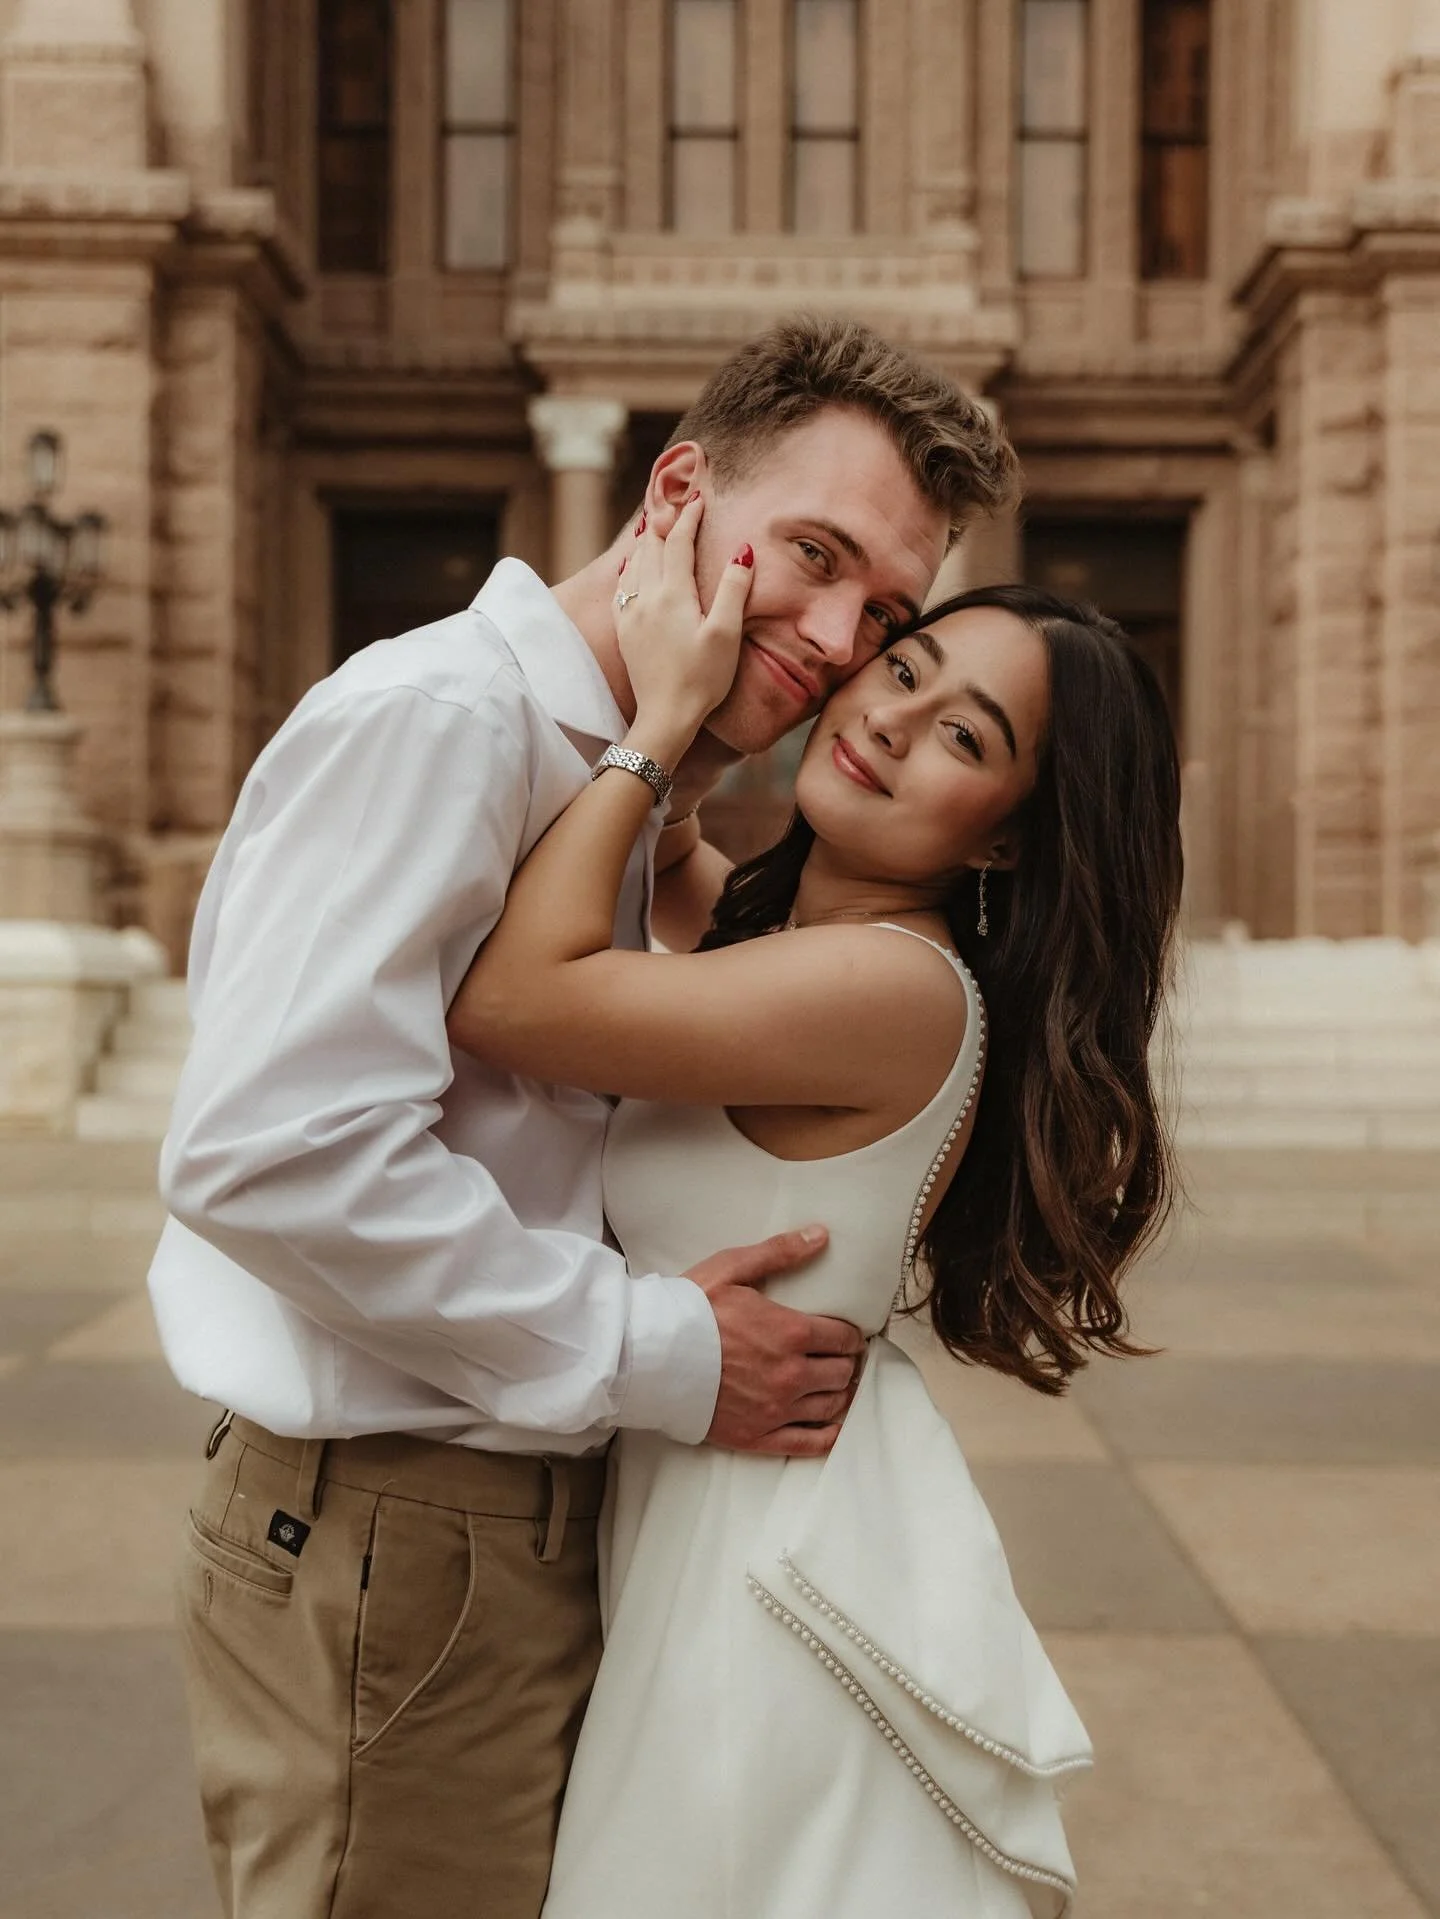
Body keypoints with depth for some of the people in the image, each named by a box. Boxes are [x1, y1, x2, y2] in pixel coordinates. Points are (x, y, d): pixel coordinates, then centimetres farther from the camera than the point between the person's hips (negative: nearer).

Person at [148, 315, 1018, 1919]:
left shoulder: (612, 777, 16)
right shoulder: (437, 715, -16)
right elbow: (270, 1150, -27)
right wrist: (658, 1356, -20)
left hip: (537, 1526, 10)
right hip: (392, 1544, -10)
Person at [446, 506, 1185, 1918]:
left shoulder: (902, 985, -24)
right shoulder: (791, 941, 4)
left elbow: (506, 1004, -25)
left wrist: (662, 717, -20)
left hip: (782, 1554, -9)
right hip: (707, 1523, 9)